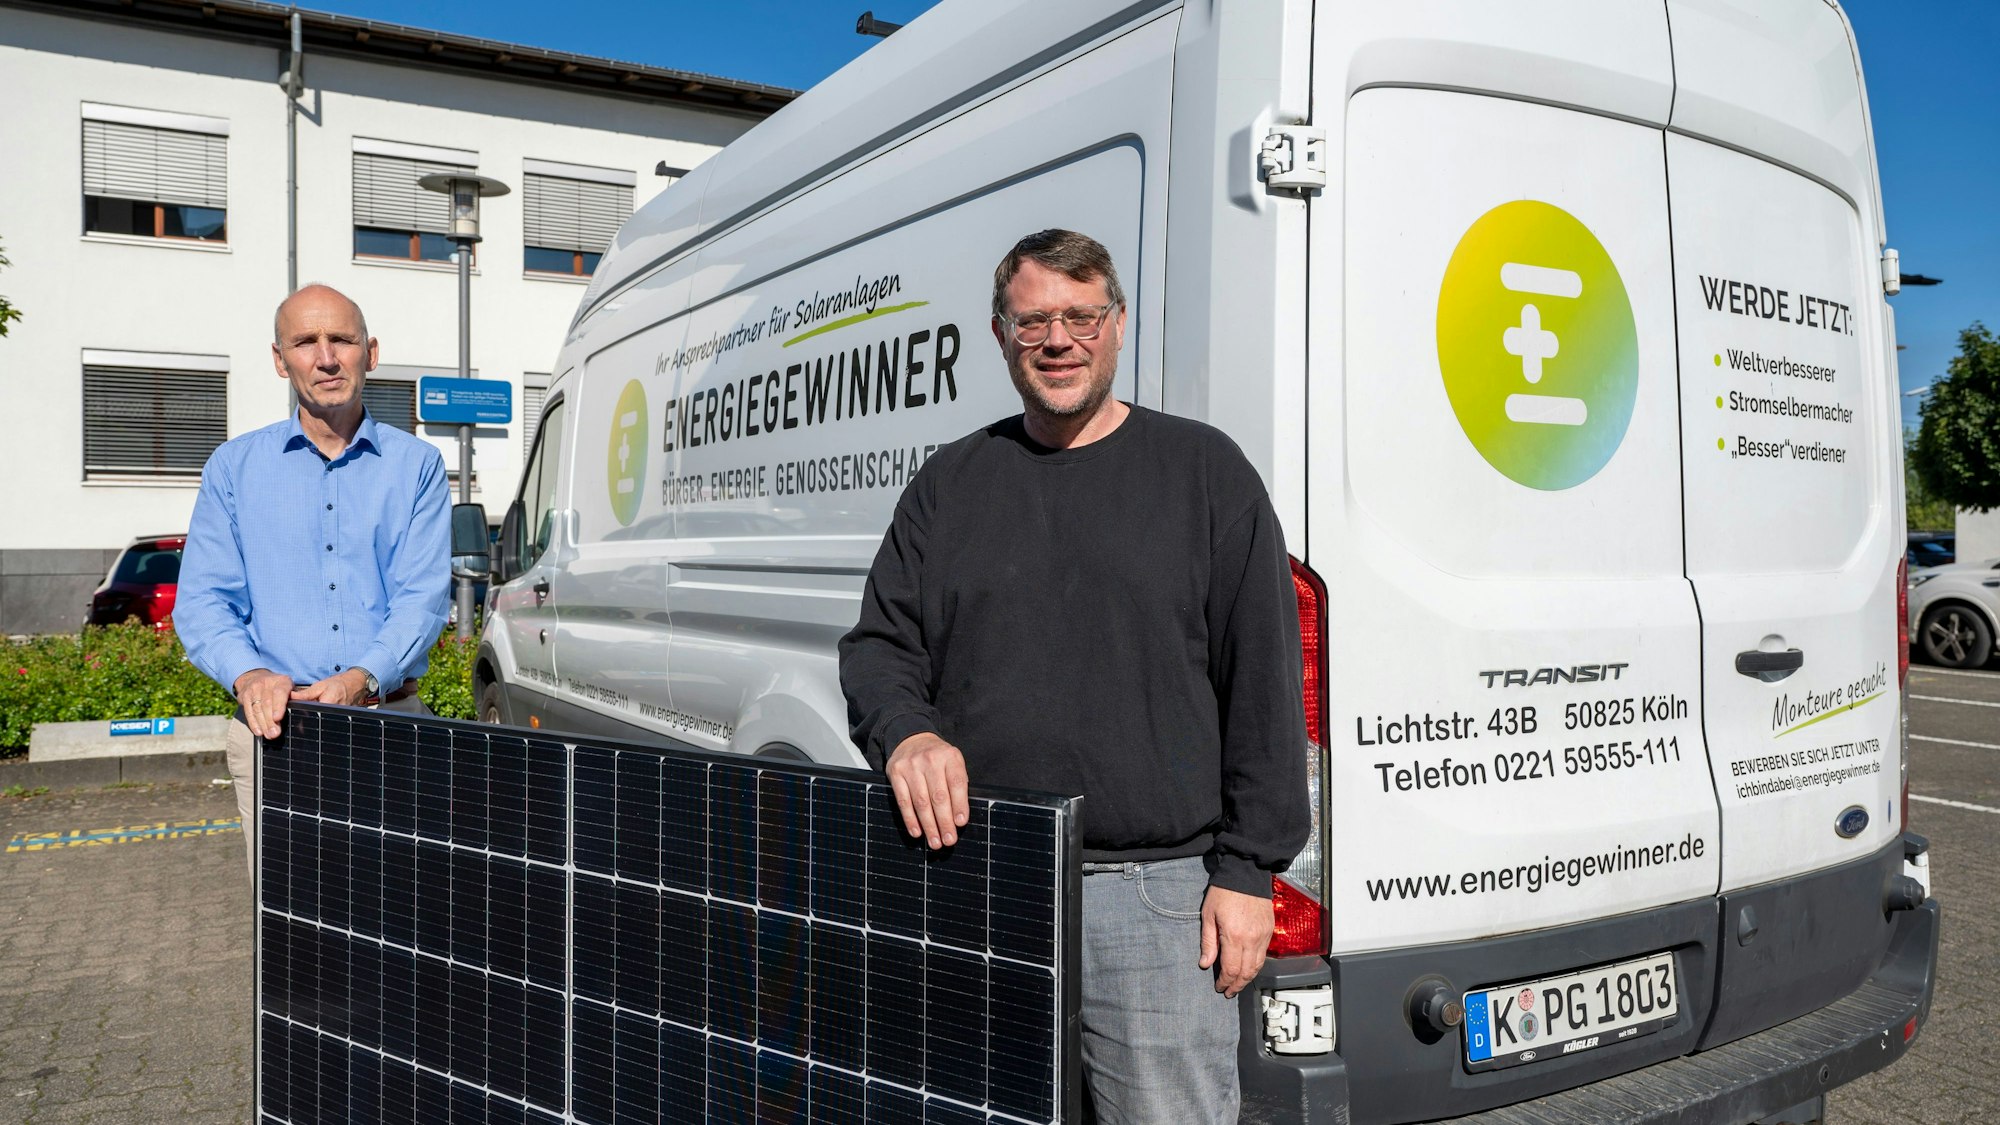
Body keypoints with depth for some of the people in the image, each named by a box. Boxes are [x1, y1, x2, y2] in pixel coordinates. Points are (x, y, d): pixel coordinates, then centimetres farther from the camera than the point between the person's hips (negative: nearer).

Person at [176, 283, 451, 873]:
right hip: (272, 727, 1)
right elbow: (202, 601, 3)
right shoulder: (235, 466, 9)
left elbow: (423, 598, -3)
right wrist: (250, 675, -16)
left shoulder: (417, 464, 5)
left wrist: (362, 678, -20)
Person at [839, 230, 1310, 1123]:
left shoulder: (1205, 470, 4)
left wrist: (1247, 869, -5)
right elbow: (879, 645, 11)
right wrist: (906, 730, -12)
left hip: (1156, 894, -3)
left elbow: (1264, 683, 0)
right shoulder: (949, 483, 13)